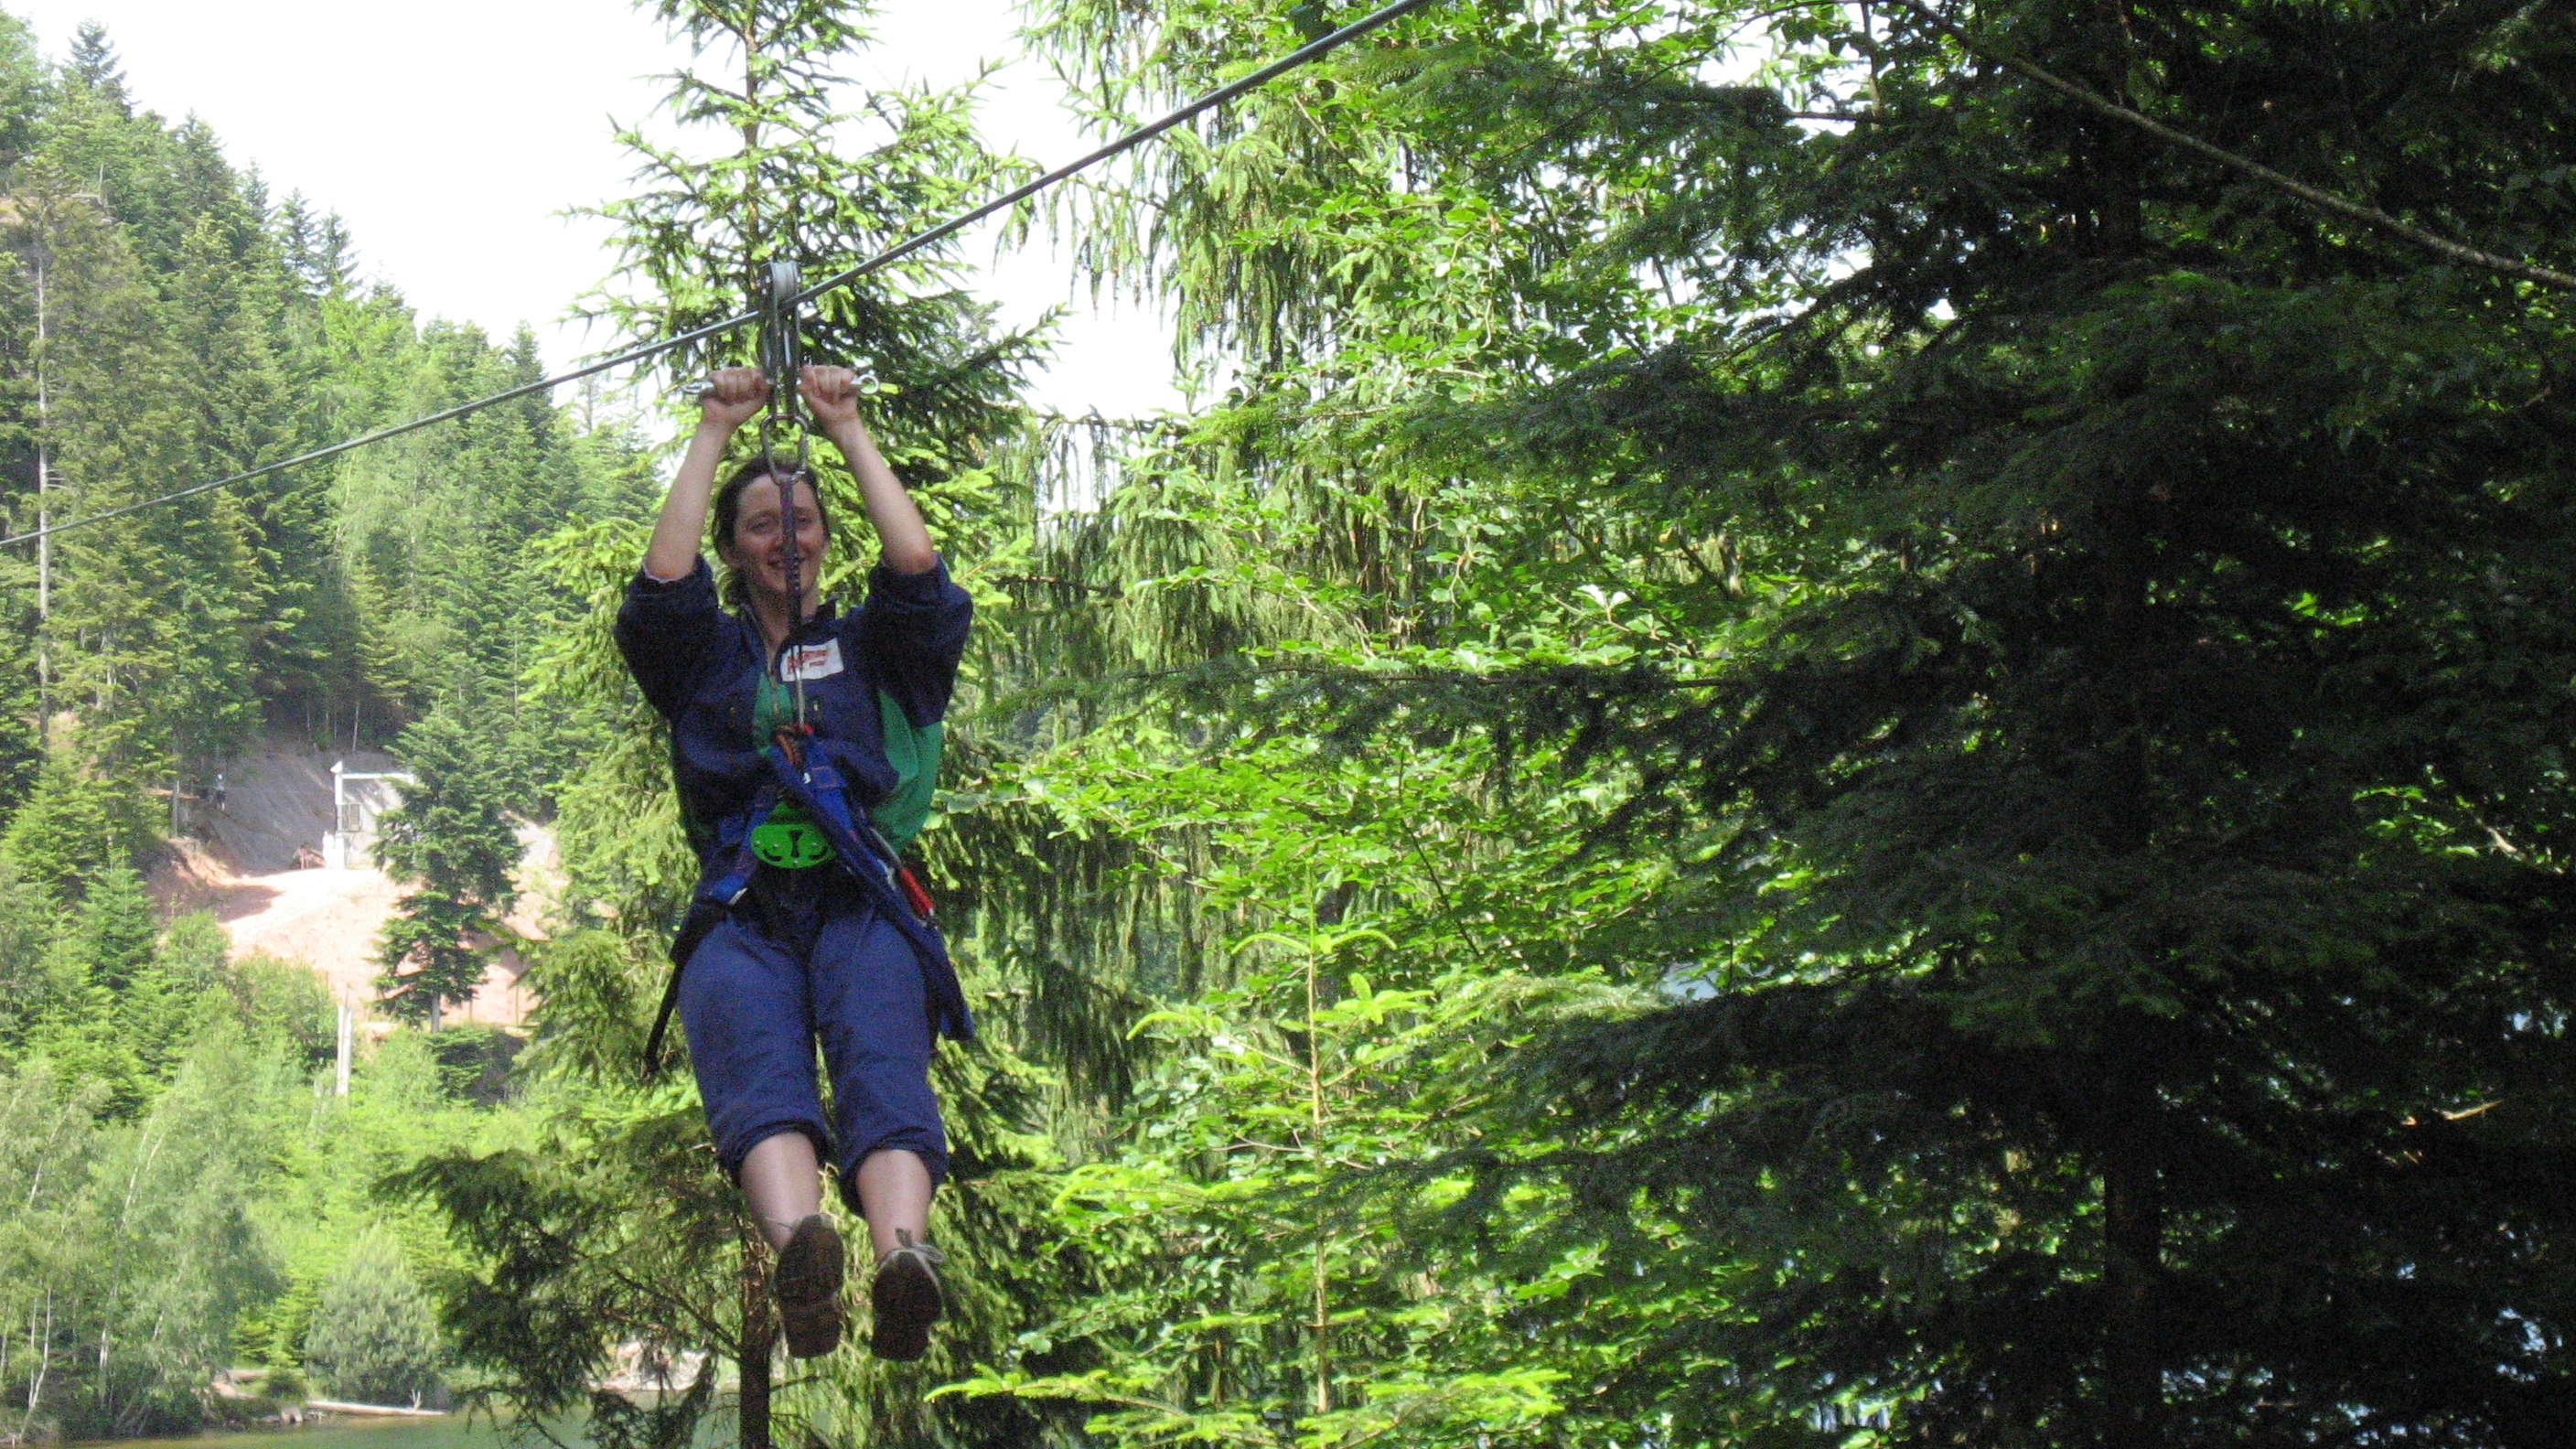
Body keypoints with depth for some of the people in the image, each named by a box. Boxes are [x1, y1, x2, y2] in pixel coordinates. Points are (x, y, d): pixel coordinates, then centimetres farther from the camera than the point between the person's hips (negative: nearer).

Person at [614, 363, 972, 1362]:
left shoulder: (869, 648, 28)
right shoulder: (706, 657, 27)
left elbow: (918, 569, 11)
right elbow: (664, 580, 9)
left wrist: (848, 432, 17)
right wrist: (714, 434, 15)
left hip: (860, 906, 0)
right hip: (742, 912, 0)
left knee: (881, 1067, -33)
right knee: (758, 1065, -35)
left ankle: (904, 1253, -61)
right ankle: (798, 1242, -63)